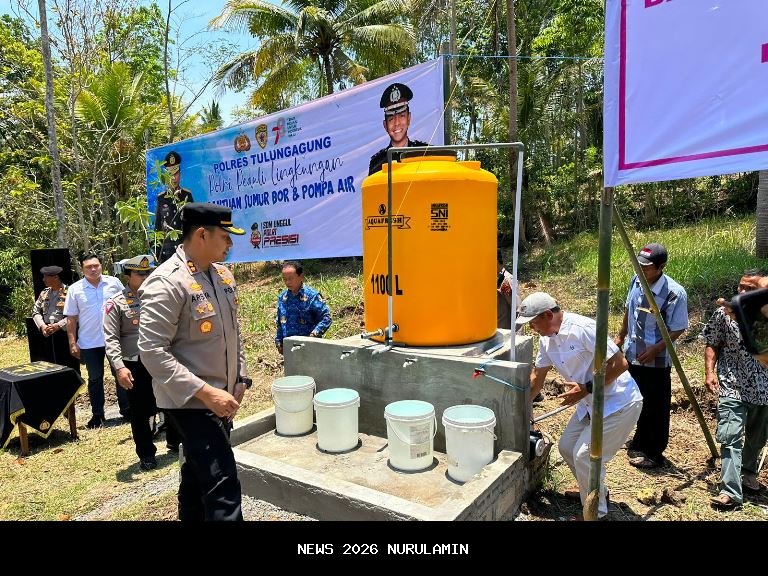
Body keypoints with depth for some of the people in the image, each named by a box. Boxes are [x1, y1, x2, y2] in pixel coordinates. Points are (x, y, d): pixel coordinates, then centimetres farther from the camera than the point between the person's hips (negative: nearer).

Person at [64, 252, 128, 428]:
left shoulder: (114, 282, -1)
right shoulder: (75, 289, -2)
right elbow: (71, 318, 1)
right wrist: (73, 343, -2)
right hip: (89, 343, 0)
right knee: (95, 379, 12)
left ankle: (126, 409, 21)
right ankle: (97, 414, 24)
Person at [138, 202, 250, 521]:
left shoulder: (222, 274, 6)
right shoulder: (166, 283, -19)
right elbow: (151, 351, -22)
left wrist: (240, 376, 8)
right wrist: (205, 392, -25)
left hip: (221, 396, 8)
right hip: (190, 401, -8)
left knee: (198, 473, 24)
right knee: (222, 484, -9)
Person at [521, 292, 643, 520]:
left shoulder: (583, 329, -27)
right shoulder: (546, 339, 0)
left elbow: (619, 364, -25)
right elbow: (537, 378, 10)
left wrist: (586, 389, -25)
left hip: (619, 403, -9)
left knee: (584, 456, -9)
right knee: (566, 447, 14)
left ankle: (596, 512, 14)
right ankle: (597, 491, 39)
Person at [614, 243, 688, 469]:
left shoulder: (675, 293, -23)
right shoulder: (636, 281, -3)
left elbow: (677, 330, -16)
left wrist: (655, 350, -22)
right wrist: (620, 337, 16)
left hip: (656, 361, -7)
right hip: (633, 355, 7)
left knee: (655, 407, 7)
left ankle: (653, 452, 25)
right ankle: (640, 443, 42)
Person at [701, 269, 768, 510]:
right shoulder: (724, 313, -8)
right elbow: (712, 344, 0)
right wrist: (710, 370, -11)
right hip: (732, 388, -3)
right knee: (730, 438, -12)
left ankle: (748, 472, 45)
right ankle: (731, 491, -9)